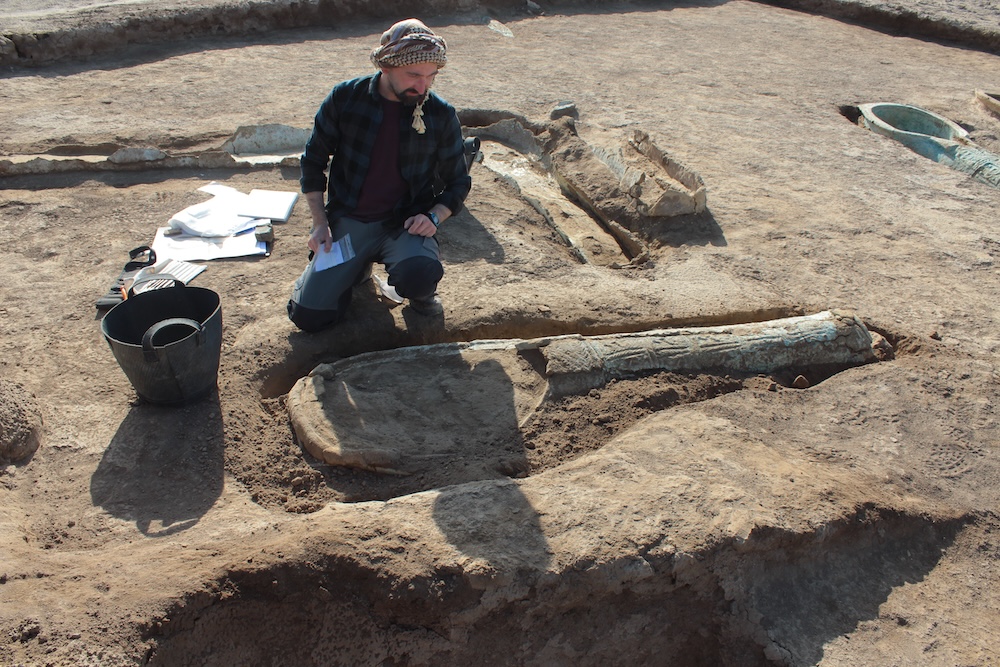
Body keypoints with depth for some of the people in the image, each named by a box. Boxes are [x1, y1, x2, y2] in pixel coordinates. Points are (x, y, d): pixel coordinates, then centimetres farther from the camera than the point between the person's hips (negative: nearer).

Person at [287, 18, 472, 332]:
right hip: (346, 221, 1)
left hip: (404, 225, -1)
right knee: (308, 316, -9)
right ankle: (355, 267, 21)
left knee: (422, 276, -35)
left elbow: (458, 181, 7)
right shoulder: (345, 98, -5)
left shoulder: (442, 115, -5)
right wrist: (320, 222, -2)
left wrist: (434, 217, -12)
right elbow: (313, 161, 6)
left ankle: (419, 292, 5)